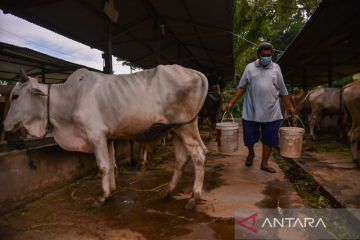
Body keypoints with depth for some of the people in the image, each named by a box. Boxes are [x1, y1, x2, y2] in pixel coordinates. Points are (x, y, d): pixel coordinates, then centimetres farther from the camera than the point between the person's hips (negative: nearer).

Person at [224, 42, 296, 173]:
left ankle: (264, 163, 21)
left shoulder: (276, 68, 7)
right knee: (249, 137, 5)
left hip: (271, 112, 1)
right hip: (251, 111, -1)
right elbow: (241, 87, 3)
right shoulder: (250, 67, 3)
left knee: (269, 139, 5)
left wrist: (290, 106, 11)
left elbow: (283, 91, 11)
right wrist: (231, 103, -4)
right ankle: (251, 153, 37)